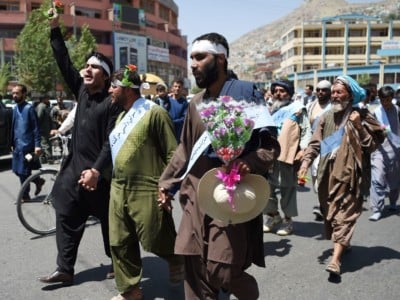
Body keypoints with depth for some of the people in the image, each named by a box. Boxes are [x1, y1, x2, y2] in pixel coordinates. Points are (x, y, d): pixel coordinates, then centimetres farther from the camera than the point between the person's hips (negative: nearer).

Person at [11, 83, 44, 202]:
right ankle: (38, 181, 30)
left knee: (23, 172, 0)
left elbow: (36, 128, -13)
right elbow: (13, 127, 18)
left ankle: (25, 196, 14)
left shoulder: (29, 108, -12)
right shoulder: (15, 108, 11)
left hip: (26, 145, -8)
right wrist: (12, 143, 18)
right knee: (18, 171, 13)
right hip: (17, 145, 8)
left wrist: (37, 145, -18)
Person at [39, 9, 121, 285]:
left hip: (99, 173, -7)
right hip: (74, 168, 7)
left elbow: (111, 141, -17)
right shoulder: (82, 91, 6)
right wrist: (55, 28, 3)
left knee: (109, 221, 7)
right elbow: (64, 63, 7)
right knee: (67, 217, 9)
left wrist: (96, 170, -24)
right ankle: (65, 269, 19)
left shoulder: (111, 102, -12)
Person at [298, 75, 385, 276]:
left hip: (348, 172, -5)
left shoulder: (361, 116, 1)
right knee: (329, 210, 13)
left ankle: (336, 258, -12)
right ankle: (344, 243, 35)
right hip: (327, 171, 5)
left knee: (344, 211, -8)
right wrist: (306, 160, -9)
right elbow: (315, 143, 6)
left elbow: (372, 145, -2)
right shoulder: (327, 116, 11)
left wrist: (359, 127, -13)